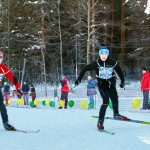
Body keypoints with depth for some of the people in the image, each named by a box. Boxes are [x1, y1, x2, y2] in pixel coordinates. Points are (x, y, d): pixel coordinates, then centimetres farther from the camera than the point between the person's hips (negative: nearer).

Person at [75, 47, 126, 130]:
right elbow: (85, 69, -1)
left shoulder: (113, 62, -9)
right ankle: (100, 121, -13)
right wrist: (79, 79, 1)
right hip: (102, 84, -3)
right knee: (106, 101, -19)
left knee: (115, 100, 4)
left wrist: (122, 81, 12)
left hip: (111, 84, 3)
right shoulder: (96, 63, -12)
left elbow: (119, 71, 7)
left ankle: (116, 114, 37)